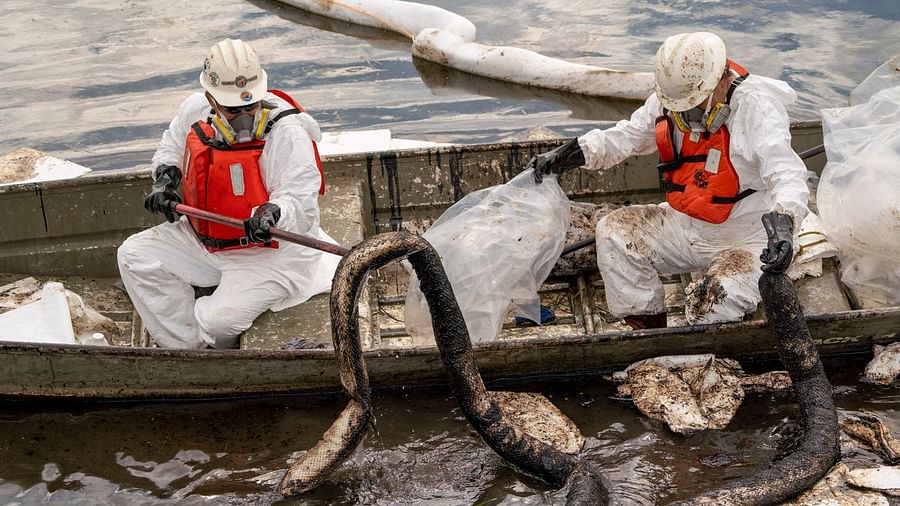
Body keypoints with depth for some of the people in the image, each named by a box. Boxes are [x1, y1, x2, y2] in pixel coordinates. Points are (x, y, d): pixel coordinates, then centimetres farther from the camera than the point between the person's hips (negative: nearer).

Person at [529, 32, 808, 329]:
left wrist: (783, 220, -53)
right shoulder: (670, 99, -1)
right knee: (614, 231, -5)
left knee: (715, 300, -33)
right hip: (685, 224, 7)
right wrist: (576, 152, -2)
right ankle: (647, 329, 0)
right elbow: (630, 135, 13)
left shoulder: (757, 107, -21)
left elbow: (786, 173, -32)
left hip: (747, 240, -7)